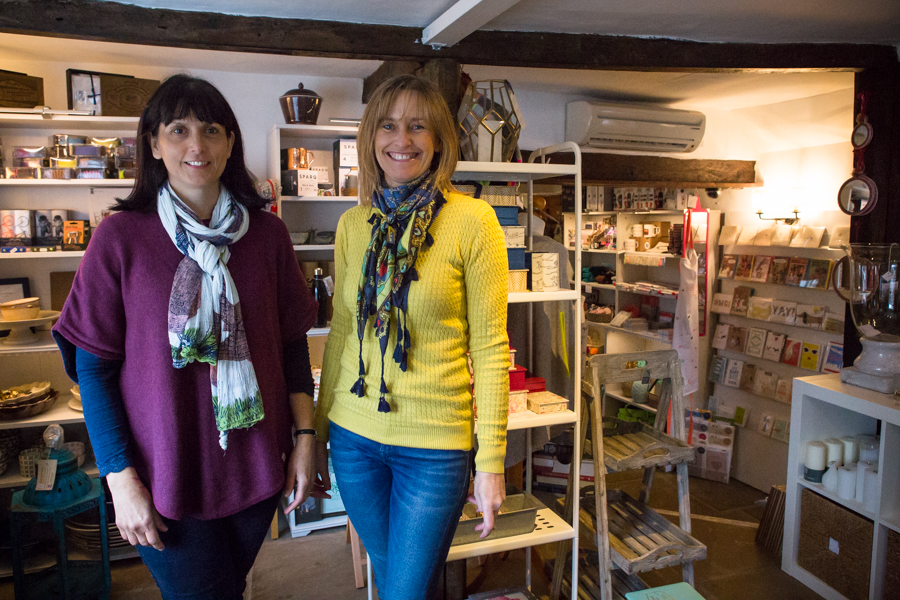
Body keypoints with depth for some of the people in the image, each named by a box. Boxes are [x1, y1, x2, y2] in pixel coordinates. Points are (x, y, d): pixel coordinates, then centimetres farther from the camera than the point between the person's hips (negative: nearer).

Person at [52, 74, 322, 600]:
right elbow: (93, 367, -7)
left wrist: (305, 435, -1)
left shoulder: (268, 233, -2)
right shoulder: (121, 237, -10)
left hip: (255, 467, 3)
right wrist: (121, 478, -10)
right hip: (165, 476, -2)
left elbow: (292, 342, 4)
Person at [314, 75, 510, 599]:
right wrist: (317, 428, 12)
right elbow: (341, 332, 9)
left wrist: (491, 461, -10)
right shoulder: (353, 224, 3)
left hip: (436, 445, -4)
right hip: (355, 436, 4)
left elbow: (490, 348, -10)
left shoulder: (472, 220, -10)